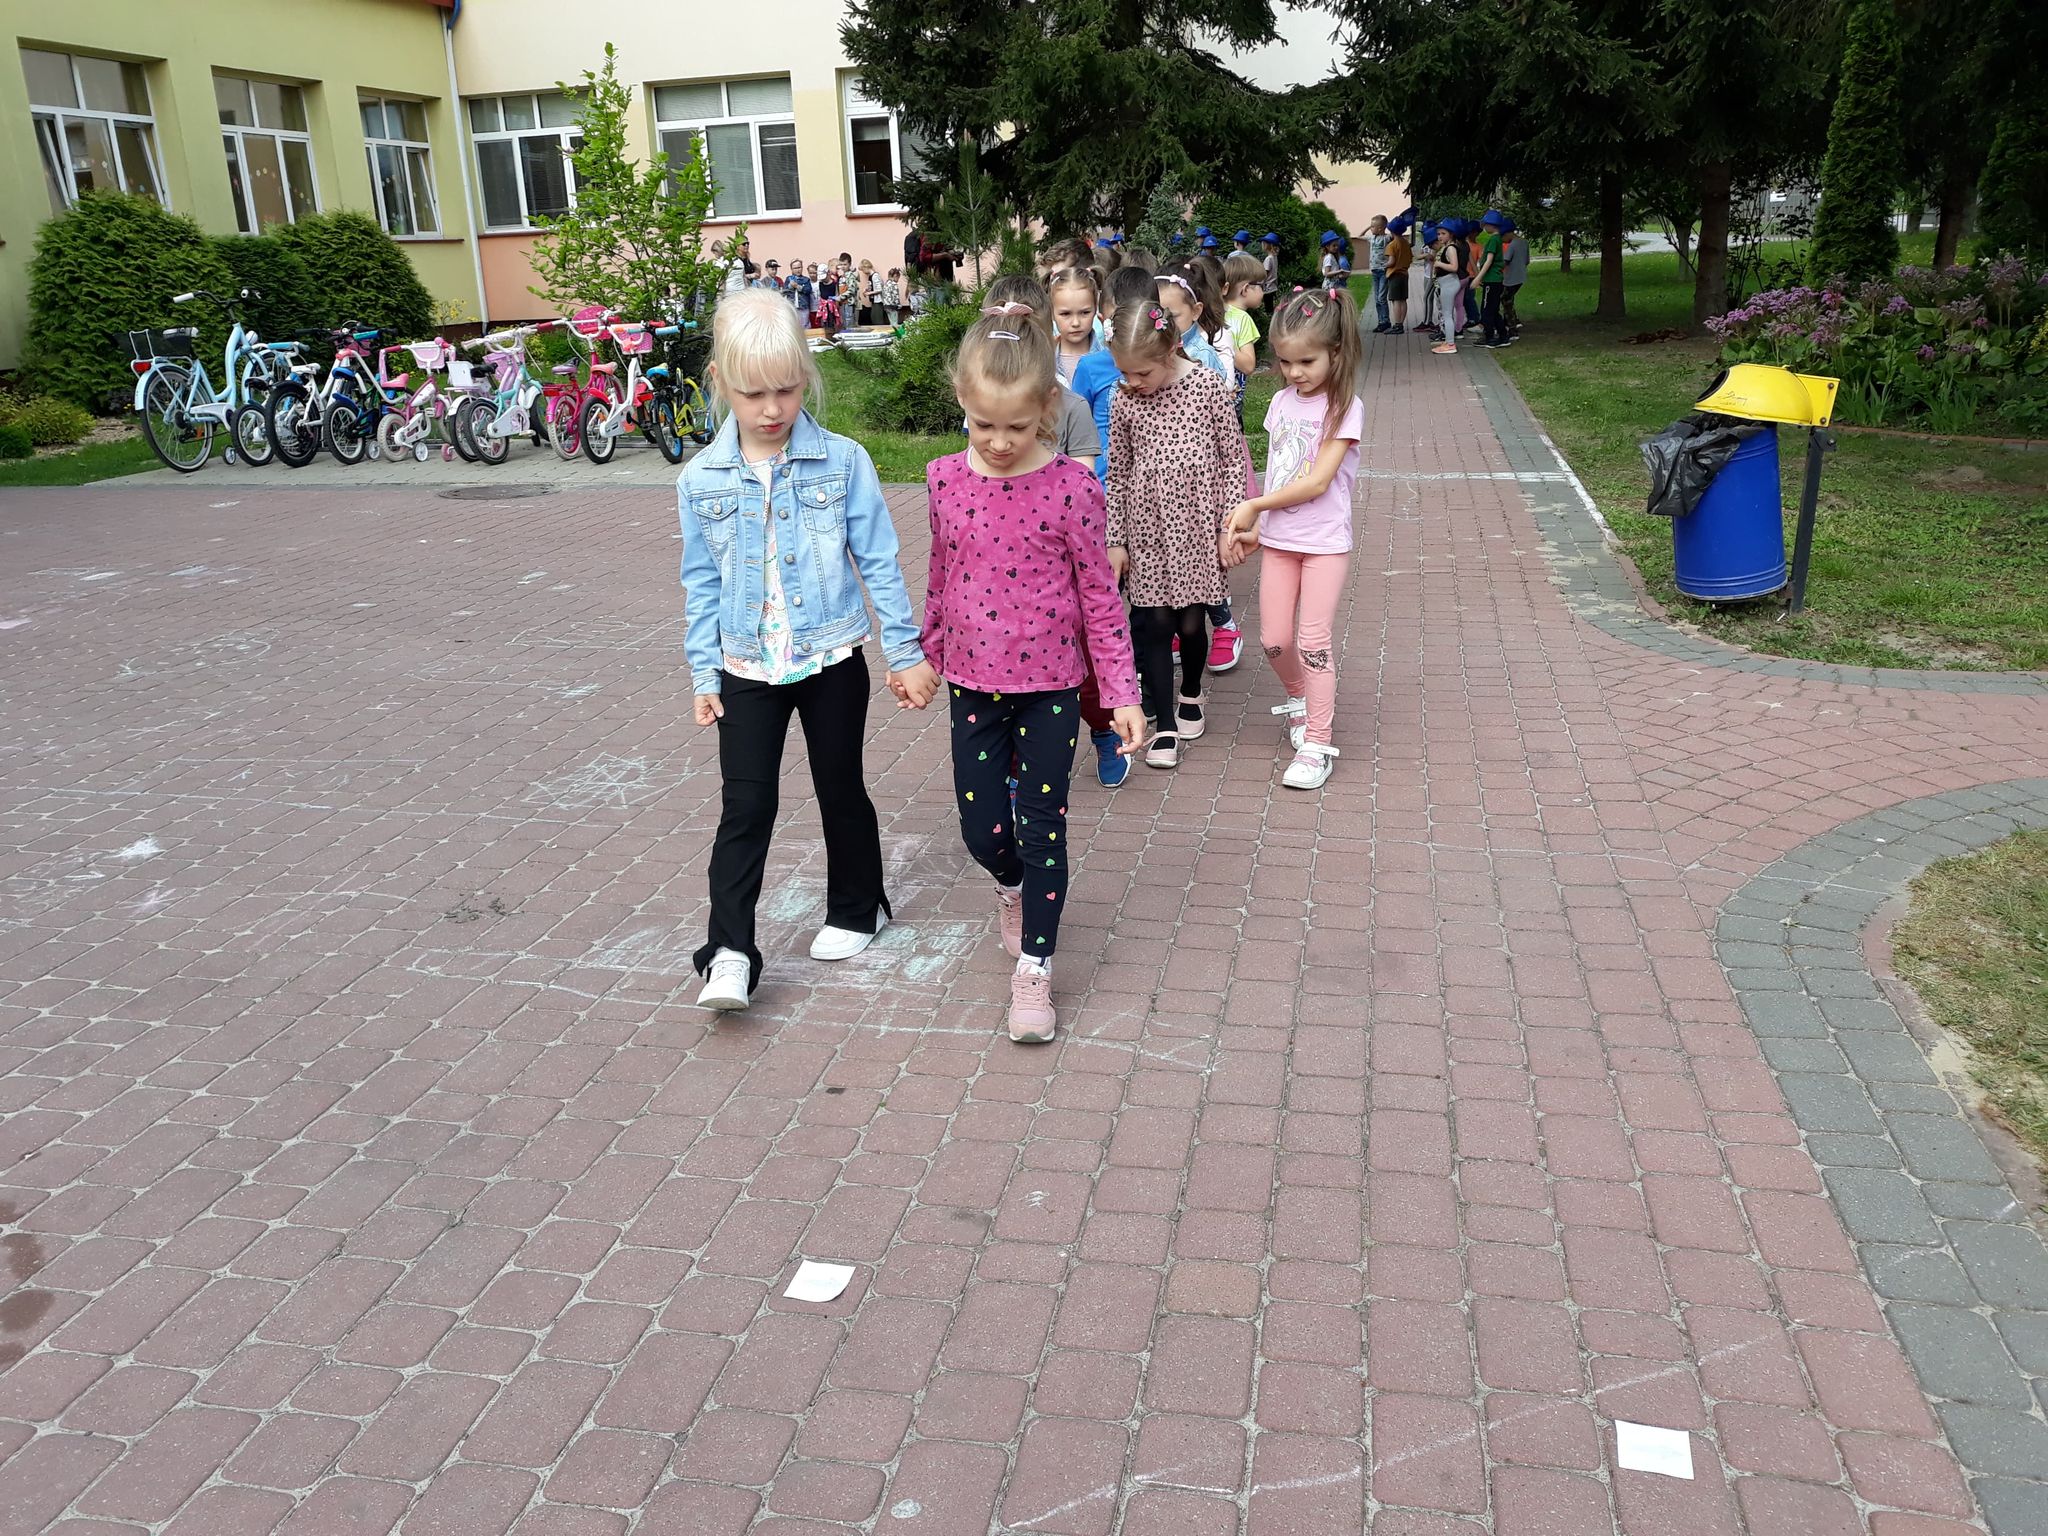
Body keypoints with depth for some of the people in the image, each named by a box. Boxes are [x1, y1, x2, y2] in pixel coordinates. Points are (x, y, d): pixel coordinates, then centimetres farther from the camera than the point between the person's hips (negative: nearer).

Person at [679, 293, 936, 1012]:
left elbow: (879, 562, -3)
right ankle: (729, 951, 3)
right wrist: (703, 674, 6)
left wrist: (905, 652, -2)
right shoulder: (701, 480, -2)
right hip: (747, 669, 1)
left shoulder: (843, 461, -8)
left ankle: (856, 909, 34)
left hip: (832, 661, -1)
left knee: (841, 790, 13)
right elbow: (701, 585, 6)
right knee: (745, 806, -1)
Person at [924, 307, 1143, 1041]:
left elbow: (1099, 595, -8)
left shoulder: (1069, 487, -13)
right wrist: (925, 655, 19)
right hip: (974, 683, 3)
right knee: (982, 830, 8)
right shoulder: (947, 480, -3)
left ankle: (1034, 967, 18)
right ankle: (1013, 886, 44)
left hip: (1049, 685, -3)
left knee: (1041, 827, 3)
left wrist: (1121, 692, -8)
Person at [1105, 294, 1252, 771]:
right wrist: (1115, 540, 3)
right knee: (1153, 624, -1)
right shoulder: (1123, 401, -2)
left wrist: (1232, 524, -6)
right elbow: (1117, 474, 4)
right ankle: (1164, 724, 9)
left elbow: (1233, 458, -3)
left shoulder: (1207, 386, -8)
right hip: (1148, 527, 1)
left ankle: (1191, 694, 37)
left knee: (1191, 621, 9)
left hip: (1197, 524, -1)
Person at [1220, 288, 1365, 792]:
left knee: (1314, 642, -5)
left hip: (1324, 541, -5)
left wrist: (1253, 506, -14)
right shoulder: (1282, 402, 6)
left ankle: (1317, 744, 4)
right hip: (1277, 538, 5)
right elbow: (1276, 472, 6)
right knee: (1274, 640, 6)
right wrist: (1252, 524, -5)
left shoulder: (1345, 407, -12)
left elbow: (1316, 482, -18)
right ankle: (1299, 698, 36)